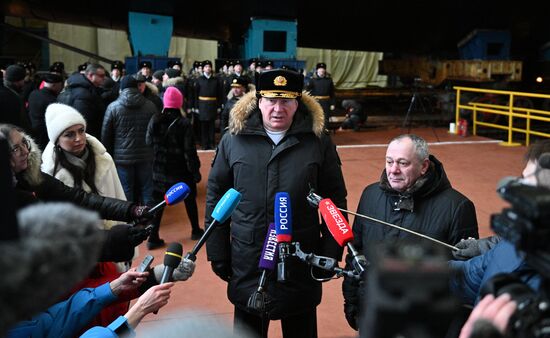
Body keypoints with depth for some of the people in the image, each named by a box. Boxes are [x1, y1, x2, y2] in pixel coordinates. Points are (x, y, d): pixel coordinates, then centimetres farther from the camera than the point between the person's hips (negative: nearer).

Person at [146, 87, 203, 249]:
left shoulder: (154, 121, -5)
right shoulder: (184, 123, -14)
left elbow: (149, 144, -1)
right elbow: (189, 150, -14)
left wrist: (153, 165, 9)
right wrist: (195, 171, -6)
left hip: (160, 170, 2)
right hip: (181, 171, -2)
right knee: (190, 199, 16)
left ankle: (153, 237, 5)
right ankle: (196, 231, 29)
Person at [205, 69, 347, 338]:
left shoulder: (318, 141, -4)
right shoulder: (233, 140, -2)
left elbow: (335, 200, 1)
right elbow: (215, 198, 3)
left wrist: (331, 253, -2)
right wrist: (217, 253, 2)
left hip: (302, 263, 0)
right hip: (247, 263, 1)